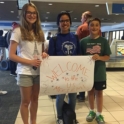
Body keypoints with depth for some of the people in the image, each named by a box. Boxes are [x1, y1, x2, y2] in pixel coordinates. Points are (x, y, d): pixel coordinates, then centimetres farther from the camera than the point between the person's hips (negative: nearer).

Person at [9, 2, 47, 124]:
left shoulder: (38, 32, 11)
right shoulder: (18, 31, -8)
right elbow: (11, 55, -11)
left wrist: (43, 54, -4)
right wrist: (30, 62, -20)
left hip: (38, 71, 6)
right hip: (25, 72, -6)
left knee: (35, 99, 17)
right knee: (26, 101, 8)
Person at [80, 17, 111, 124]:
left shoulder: (104, 41, -4)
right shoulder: (83, 41, -3)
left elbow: (107, 57, -4)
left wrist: (99, 57, -23)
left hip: (100, 72, -1)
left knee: (99, 92, 10)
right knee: (90, 91, 15)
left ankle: (99, 114, 26)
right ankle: (92, 111, 35)